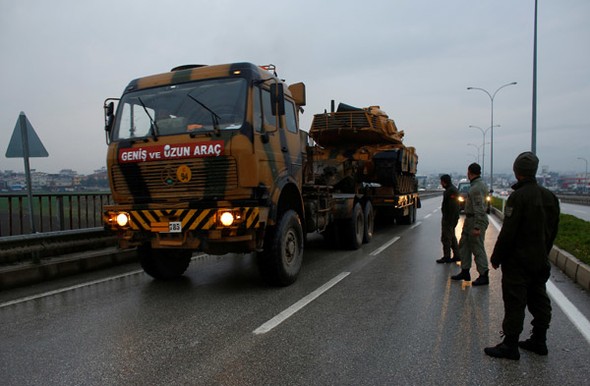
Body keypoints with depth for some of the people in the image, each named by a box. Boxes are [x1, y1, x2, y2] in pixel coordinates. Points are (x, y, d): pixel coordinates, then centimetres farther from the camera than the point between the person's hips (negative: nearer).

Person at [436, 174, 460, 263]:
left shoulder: (451, 191, -18)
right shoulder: (451, 189, 17)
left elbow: (452, 207, -24)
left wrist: (450, 220, -24)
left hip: (449, 218, -11)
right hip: (449, 218, 11)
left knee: (446, 238, -5)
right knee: (452, 237, 16)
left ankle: (446, 257, 0)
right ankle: (456, 255, 21)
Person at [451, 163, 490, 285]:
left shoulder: (477, 188, -19)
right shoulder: (479, 185, 14)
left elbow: (479, 209, -24)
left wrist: (477, 227, -25)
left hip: (476, 221, -11)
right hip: (470, 220, 11)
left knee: (477, 249, -5)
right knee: (464, 245, 15)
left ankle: (483, 276, 3)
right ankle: (465, 272, 22)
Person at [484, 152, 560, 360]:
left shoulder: (518, 196, -19)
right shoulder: (549, 196, 7)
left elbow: (508, 233, -20)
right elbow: (553, 230, 13)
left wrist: (496, 257, -11)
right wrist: (543, 253, 22)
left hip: (518, 261, -8)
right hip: (540, 261, 8)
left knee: (515, 303, -2)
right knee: (539, 300, 16)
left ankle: (510, 345, 6)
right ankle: (539, 341, 28)